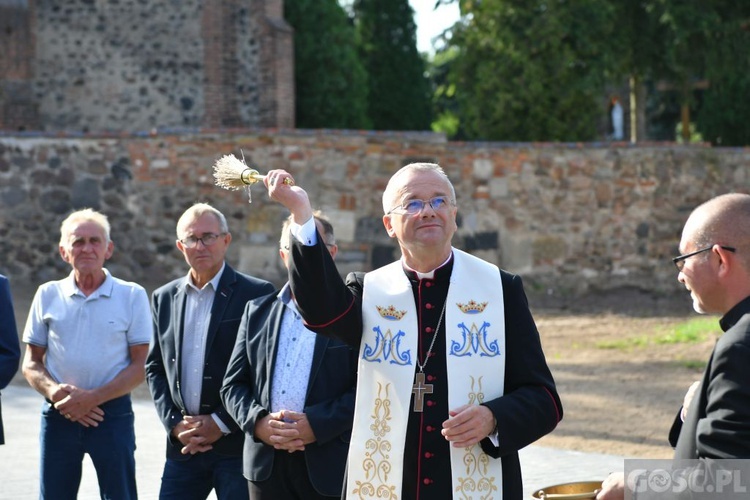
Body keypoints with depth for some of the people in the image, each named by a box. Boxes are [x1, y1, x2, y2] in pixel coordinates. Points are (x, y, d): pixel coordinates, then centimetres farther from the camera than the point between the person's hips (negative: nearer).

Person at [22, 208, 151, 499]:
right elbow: (31, 364, 9)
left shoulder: (132, 296, 0)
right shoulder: (48, 295, 7)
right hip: (59, 416, 2)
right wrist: (55, 393, -11)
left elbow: (140, 365, -2)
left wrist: (92, 398, -14)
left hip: (112, 412, -2)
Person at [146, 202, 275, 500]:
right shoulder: (164, 298, 12)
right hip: (183, 444, 4)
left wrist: (222, 423, -10)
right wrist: (174, 424, -1)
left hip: (237, 443, -4)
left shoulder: (257, 294, -4)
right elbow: (155, 368, 14)